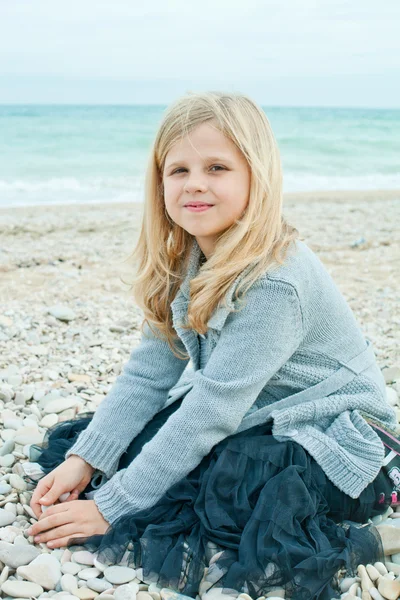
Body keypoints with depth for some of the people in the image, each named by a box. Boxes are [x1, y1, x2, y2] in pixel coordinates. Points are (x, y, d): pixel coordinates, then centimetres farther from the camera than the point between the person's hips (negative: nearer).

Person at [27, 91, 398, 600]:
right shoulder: (184, 262, -5)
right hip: (243, 419, 8)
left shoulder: (275, 281, -30)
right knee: (124, 443, -6)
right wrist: (83, 459, -13)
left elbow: (211, 410, -30)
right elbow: (148, 373, -3)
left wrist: (111, 507, -26)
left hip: (326, 436, -7)